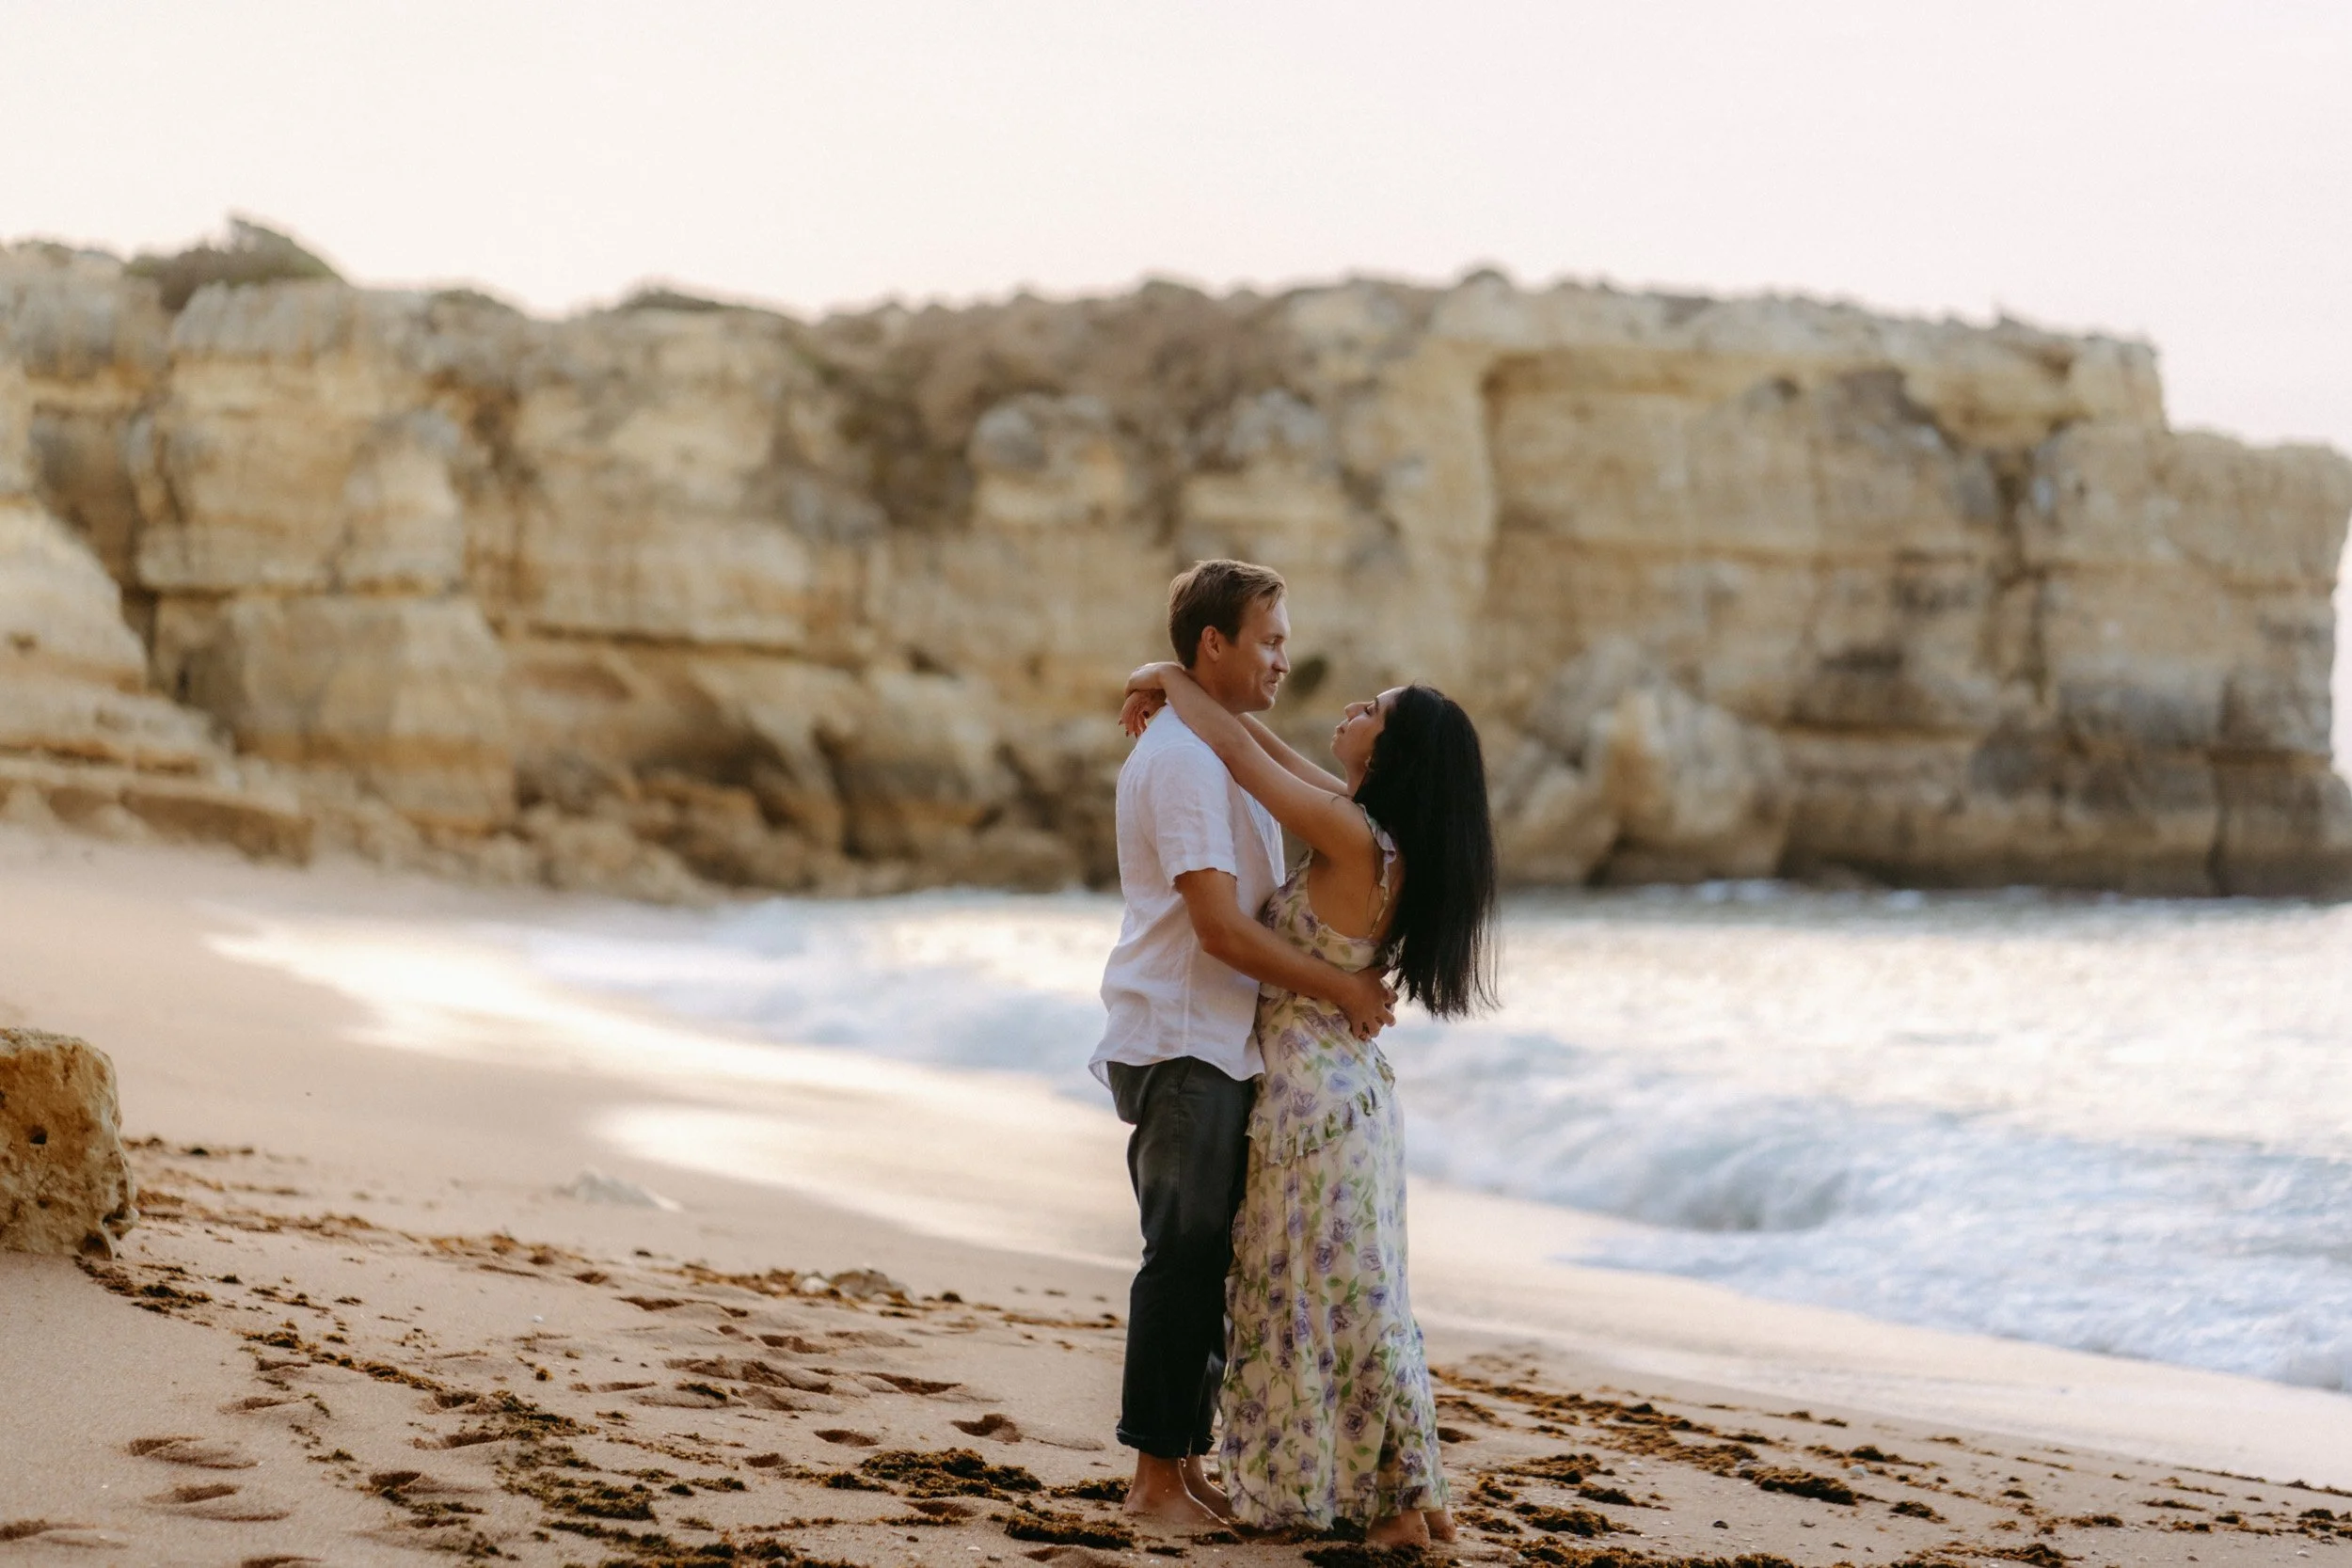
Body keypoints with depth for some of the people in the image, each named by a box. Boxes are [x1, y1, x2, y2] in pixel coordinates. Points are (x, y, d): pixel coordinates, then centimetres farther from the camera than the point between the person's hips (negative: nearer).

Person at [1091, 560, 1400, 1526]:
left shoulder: (1216, 753, 19)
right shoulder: (1185, 760, -15)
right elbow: (1221, 928, -21)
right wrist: (1340, 988, -15)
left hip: (1214, 1047, 10)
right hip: (1182, 1047, -10)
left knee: (1206, 1261, 12)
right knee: (1185, 1257, -6)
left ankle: (1186, 1461, 18)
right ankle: (1155, 1478, -1)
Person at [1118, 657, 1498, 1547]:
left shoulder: (1352, 838, -21)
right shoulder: (1391, 841, 5)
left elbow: (1239, 754, -16)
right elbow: (1267, 751, 16)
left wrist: (1171, 676, -1)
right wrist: (1181, 697, 12)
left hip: (1312, 1097, -9)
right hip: (1350, 1084, 9)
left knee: (1325, 1298, 1)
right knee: (1358, 1296, 14)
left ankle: (1396, 1502, 9)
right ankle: (1409, 1494, 17)